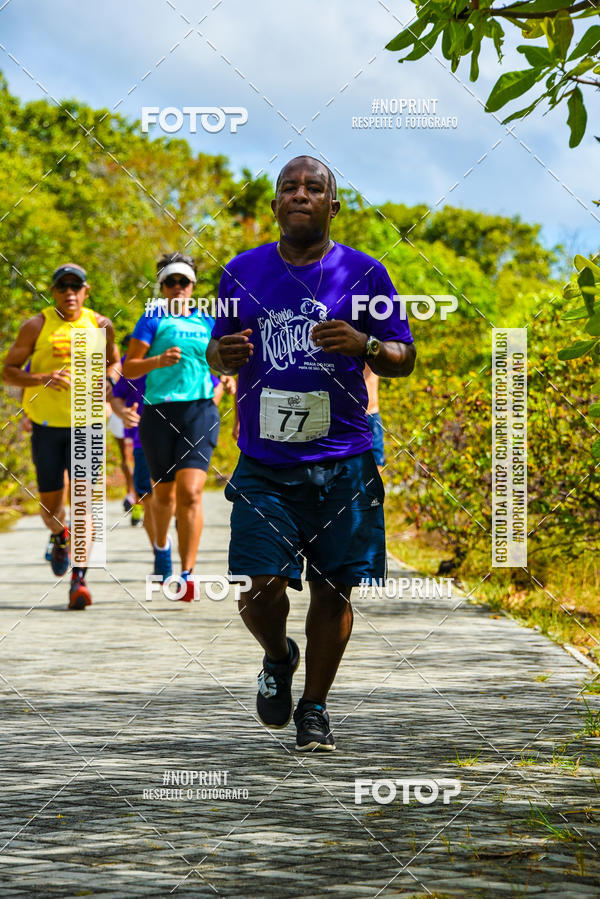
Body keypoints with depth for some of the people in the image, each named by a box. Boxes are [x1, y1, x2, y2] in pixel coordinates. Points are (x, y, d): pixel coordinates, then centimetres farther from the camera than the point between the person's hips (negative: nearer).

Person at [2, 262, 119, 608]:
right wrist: (42, 379, -20)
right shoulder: (37, 326, -3)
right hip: (46, 423, 0)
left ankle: (79, 579, -15)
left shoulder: (101, 325, 3)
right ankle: (60, 536, 44)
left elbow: (113, 361, 21)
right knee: (50, 504, 8)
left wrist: (110, 376, -3)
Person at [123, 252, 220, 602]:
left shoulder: (207, 323, 12)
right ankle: (161, 546, 44)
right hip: (160, 413, 0)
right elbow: (128, 368, -3)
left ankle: (187, 574, -16)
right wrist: (159, 360, -19)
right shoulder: (154, 320, 4)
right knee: (164, 493, 11)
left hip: (199, 412, 1)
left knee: (190, 492, -15)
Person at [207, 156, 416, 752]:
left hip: (343, 466, 0)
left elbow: (404, 360, 7)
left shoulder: (364, 273, 3)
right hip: (264, 467, 0)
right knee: (260, 588, -10)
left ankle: (315, 708, 20)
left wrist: (363, 344, -14)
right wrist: (224, 355, -6)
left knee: (332, 589, 3)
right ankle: (278, 658, 22)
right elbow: (216, 350, 18)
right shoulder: (243, 272, 7)